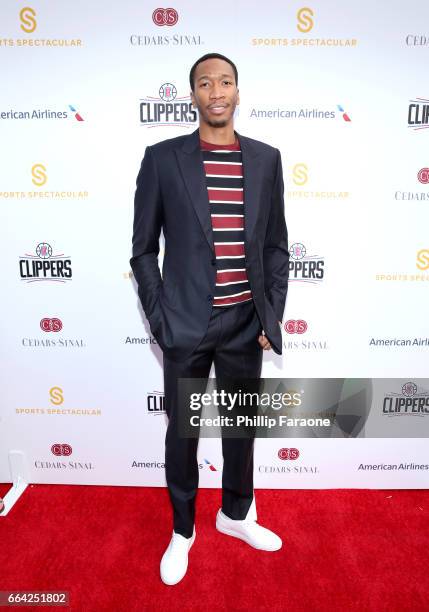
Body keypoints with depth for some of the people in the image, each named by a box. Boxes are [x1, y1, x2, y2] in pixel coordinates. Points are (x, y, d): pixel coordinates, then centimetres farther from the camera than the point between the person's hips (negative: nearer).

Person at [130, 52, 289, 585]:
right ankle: (182, 531, 38)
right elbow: (143, 249, 0)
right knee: (182, 431, 12)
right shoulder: (163, 158, -2)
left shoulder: (265, 159, 5)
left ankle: (235, 515, 44)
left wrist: (272, 317, 1)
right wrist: (158, 319, -6)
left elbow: (276, 246, 8)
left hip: (245, 322, 3)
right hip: (186, 323, -2)